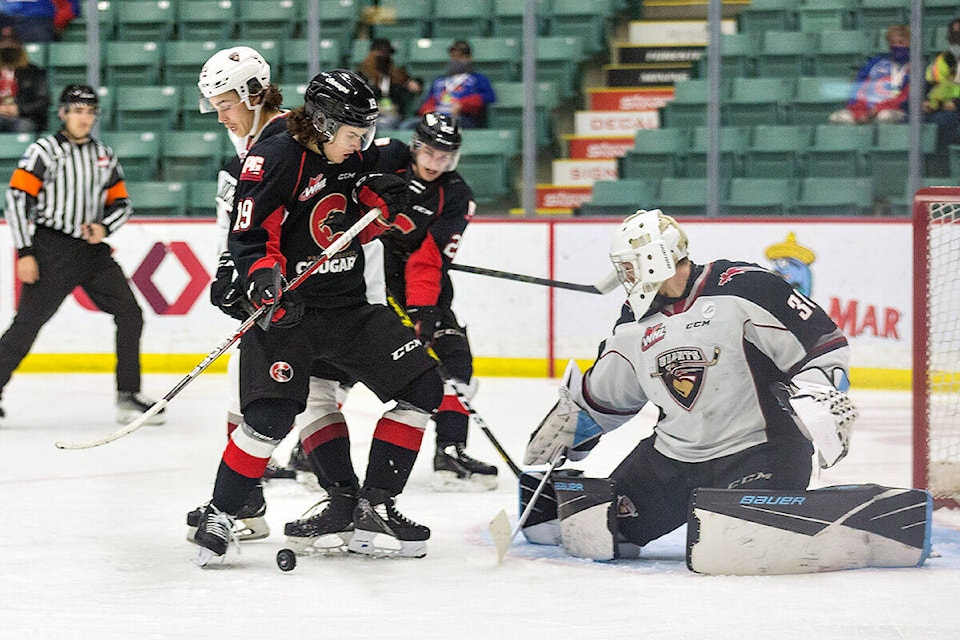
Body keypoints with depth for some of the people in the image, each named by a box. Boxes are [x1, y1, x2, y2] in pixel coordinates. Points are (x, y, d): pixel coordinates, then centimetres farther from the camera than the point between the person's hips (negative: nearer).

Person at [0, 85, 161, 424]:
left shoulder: (104, 155, 12)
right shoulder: (44, 151, -5)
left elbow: (121, 202, 17)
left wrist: (104, 227, -5)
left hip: (93, 252, 6)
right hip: (52, 252, -6)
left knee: (130, 314, -2)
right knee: (28, 323, -8)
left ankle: (128, 397, 3)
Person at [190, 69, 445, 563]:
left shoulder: (352, 160, 9)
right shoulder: (276, 158, -14)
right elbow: (250, 237, -17)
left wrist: (380, 203, -2)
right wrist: (265, 285, -33)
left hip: (348, 308, 8)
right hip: (287, 309, -8)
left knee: (422, 388, 2)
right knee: (271, 416, -22)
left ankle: (372, 507, 7)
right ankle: (219, 516, -3)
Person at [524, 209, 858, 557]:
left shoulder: (742, 290, -15)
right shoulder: (635, 324, 9)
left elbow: (822, 341, -14)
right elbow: (603, 397, 24)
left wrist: (822, 399, -25)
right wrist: (561, 440, 27)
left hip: (758, 447, -7)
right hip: (672, 451, 7)